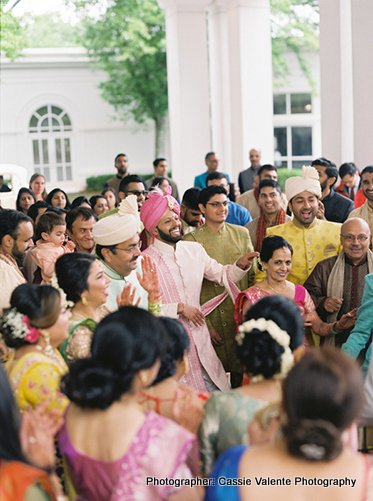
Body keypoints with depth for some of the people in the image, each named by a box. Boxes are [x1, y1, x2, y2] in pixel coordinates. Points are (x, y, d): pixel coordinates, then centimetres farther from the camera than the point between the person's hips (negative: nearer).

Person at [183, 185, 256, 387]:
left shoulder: (241, 233, 8)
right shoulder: (191, 240, -4)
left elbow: (253, 276, 12)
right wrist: (205, 325, -10)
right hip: (211, 320, -3)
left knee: (242, 373, 9)